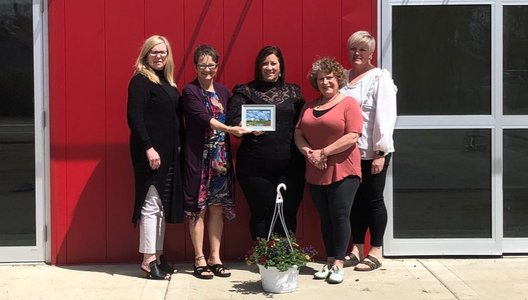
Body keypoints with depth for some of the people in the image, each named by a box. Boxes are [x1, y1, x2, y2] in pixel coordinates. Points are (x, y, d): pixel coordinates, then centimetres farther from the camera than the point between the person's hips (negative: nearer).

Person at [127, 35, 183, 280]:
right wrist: (148, 148, -22)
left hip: (168, 152, 8)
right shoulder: (140, 81, -9)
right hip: (150, 152, -8)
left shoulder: (167, 83, 15)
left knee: (163, 205, 11)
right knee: (151, 204, -5)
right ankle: (148, 260, 1)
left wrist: (176, 147, 9)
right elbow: (135, 118, -16)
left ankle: (157, 255, 19)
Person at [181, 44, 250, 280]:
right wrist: (228, 129, -28)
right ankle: (199, 259, 7)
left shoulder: (223, 91, 14)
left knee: (218, 207, 7)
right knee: (198, 207, -1)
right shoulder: (190, 91, -5)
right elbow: (203, 117, -17)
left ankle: (215, 258, 14)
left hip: (221, 156, 5)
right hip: (198, 156, -5)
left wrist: (248, 127, -7)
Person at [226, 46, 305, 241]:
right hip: (256, 166, -2)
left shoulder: (293, 91, 15)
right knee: (262, 212, 0)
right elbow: (232, 119, -6)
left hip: (290, 165, 2)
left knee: (288, 212, 0)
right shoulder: (245, 91, 6)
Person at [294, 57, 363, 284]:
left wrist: (323, 152, -14)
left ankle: (338, 264, 0)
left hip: (342, 171, -5)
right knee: (325, 218, 10)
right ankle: (329, 262, 17)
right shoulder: (309, 107, 15)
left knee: (340, 216, -5)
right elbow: (298, 135, 11)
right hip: (316, 173, 6)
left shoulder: (348, 104, -4)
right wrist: (309, 153, -8)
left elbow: (352, 137, -14)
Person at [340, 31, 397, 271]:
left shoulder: (379, 78, -7)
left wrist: (380, 153, -16)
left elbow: (385, 116, -12)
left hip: (372, 153, -5)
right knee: (354, 200, 12)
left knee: (373, 200, 3)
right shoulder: (343, 77, 11)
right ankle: (356, 249, 22)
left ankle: (376, 252, 12)